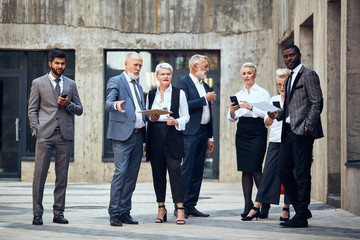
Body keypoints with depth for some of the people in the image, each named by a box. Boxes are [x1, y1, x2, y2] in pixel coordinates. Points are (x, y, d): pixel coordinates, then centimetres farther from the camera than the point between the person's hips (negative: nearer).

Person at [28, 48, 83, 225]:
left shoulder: (71, 84, 15)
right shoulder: (38, 83, 7)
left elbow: (79, 110, 15)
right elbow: (32, 110, 6)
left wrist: (68, 104, -5)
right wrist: (36, 130, -5)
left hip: (65, 135, 3)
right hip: (45, 135, -2)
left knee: (62, 176, 3)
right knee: (40, 174, -6)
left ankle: (58, 213, 10)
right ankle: (37, 214, 0)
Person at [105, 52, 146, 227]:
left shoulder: (138, 87, 24)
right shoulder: (115, 82, 0)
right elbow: (108, 104, -16)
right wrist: (116, 105, -38)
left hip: (138, 135, 7)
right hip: (123, 135, -7)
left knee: (132, 175, 6)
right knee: (120, 172, -14)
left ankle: (124, 212, 10)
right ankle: (114, 213, -12)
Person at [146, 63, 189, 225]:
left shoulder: (179, 93, 5)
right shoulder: (151, 94, 13)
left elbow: (186, 116, 5)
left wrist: (176, 122, -14)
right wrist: (152, 118, -4)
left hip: (173, 137, -3)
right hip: (155, 137, 3)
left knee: (175, 170, -11)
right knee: (158, 173, 3)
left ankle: (180, 209, -12)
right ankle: (161, 208, 11)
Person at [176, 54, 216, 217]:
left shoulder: (205, 86, 20)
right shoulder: (183, 82, -3)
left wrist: (210, 138, 19)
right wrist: (205, 99, -14)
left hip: (203, 133, 8)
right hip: (190, 132, -8)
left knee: (197, 171, 7)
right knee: (186, 169, -9)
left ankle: (191, 205, 11)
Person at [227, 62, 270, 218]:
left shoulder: (262, 93, 1)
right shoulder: (238, 95, 15)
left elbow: (266, 113, -11)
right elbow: (231, 118, 12)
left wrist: (251, 107, -24)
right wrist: (232, 111, -10)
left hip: (257, 133, -5)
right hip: (242, 133, 5)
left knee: (255, 169, -10)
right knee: (245, 170, 3)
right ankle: (248, 205, 7)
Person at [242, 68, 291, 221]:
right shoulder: (273, 100, 14)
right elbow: (266, 123, 8)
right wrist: (270, 117, -15)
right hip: (275, 141, 3)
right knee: (268, 173, -1)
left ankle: (286, 208, 8)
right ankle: (257, 208, -2)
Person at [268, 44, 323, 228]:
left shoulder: (308, 75, -4)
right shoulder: (289, 79, 23)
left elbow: (317, 103, -11)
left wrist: (307, 126, -16)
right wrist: (278, 114, 6)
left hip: (302, 132, -9)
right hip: (288, 131, 9)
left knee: (302, 174, -6)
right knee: (283, 170, 7)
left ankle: (301, 217, -3)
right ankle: (301, 209, 18)